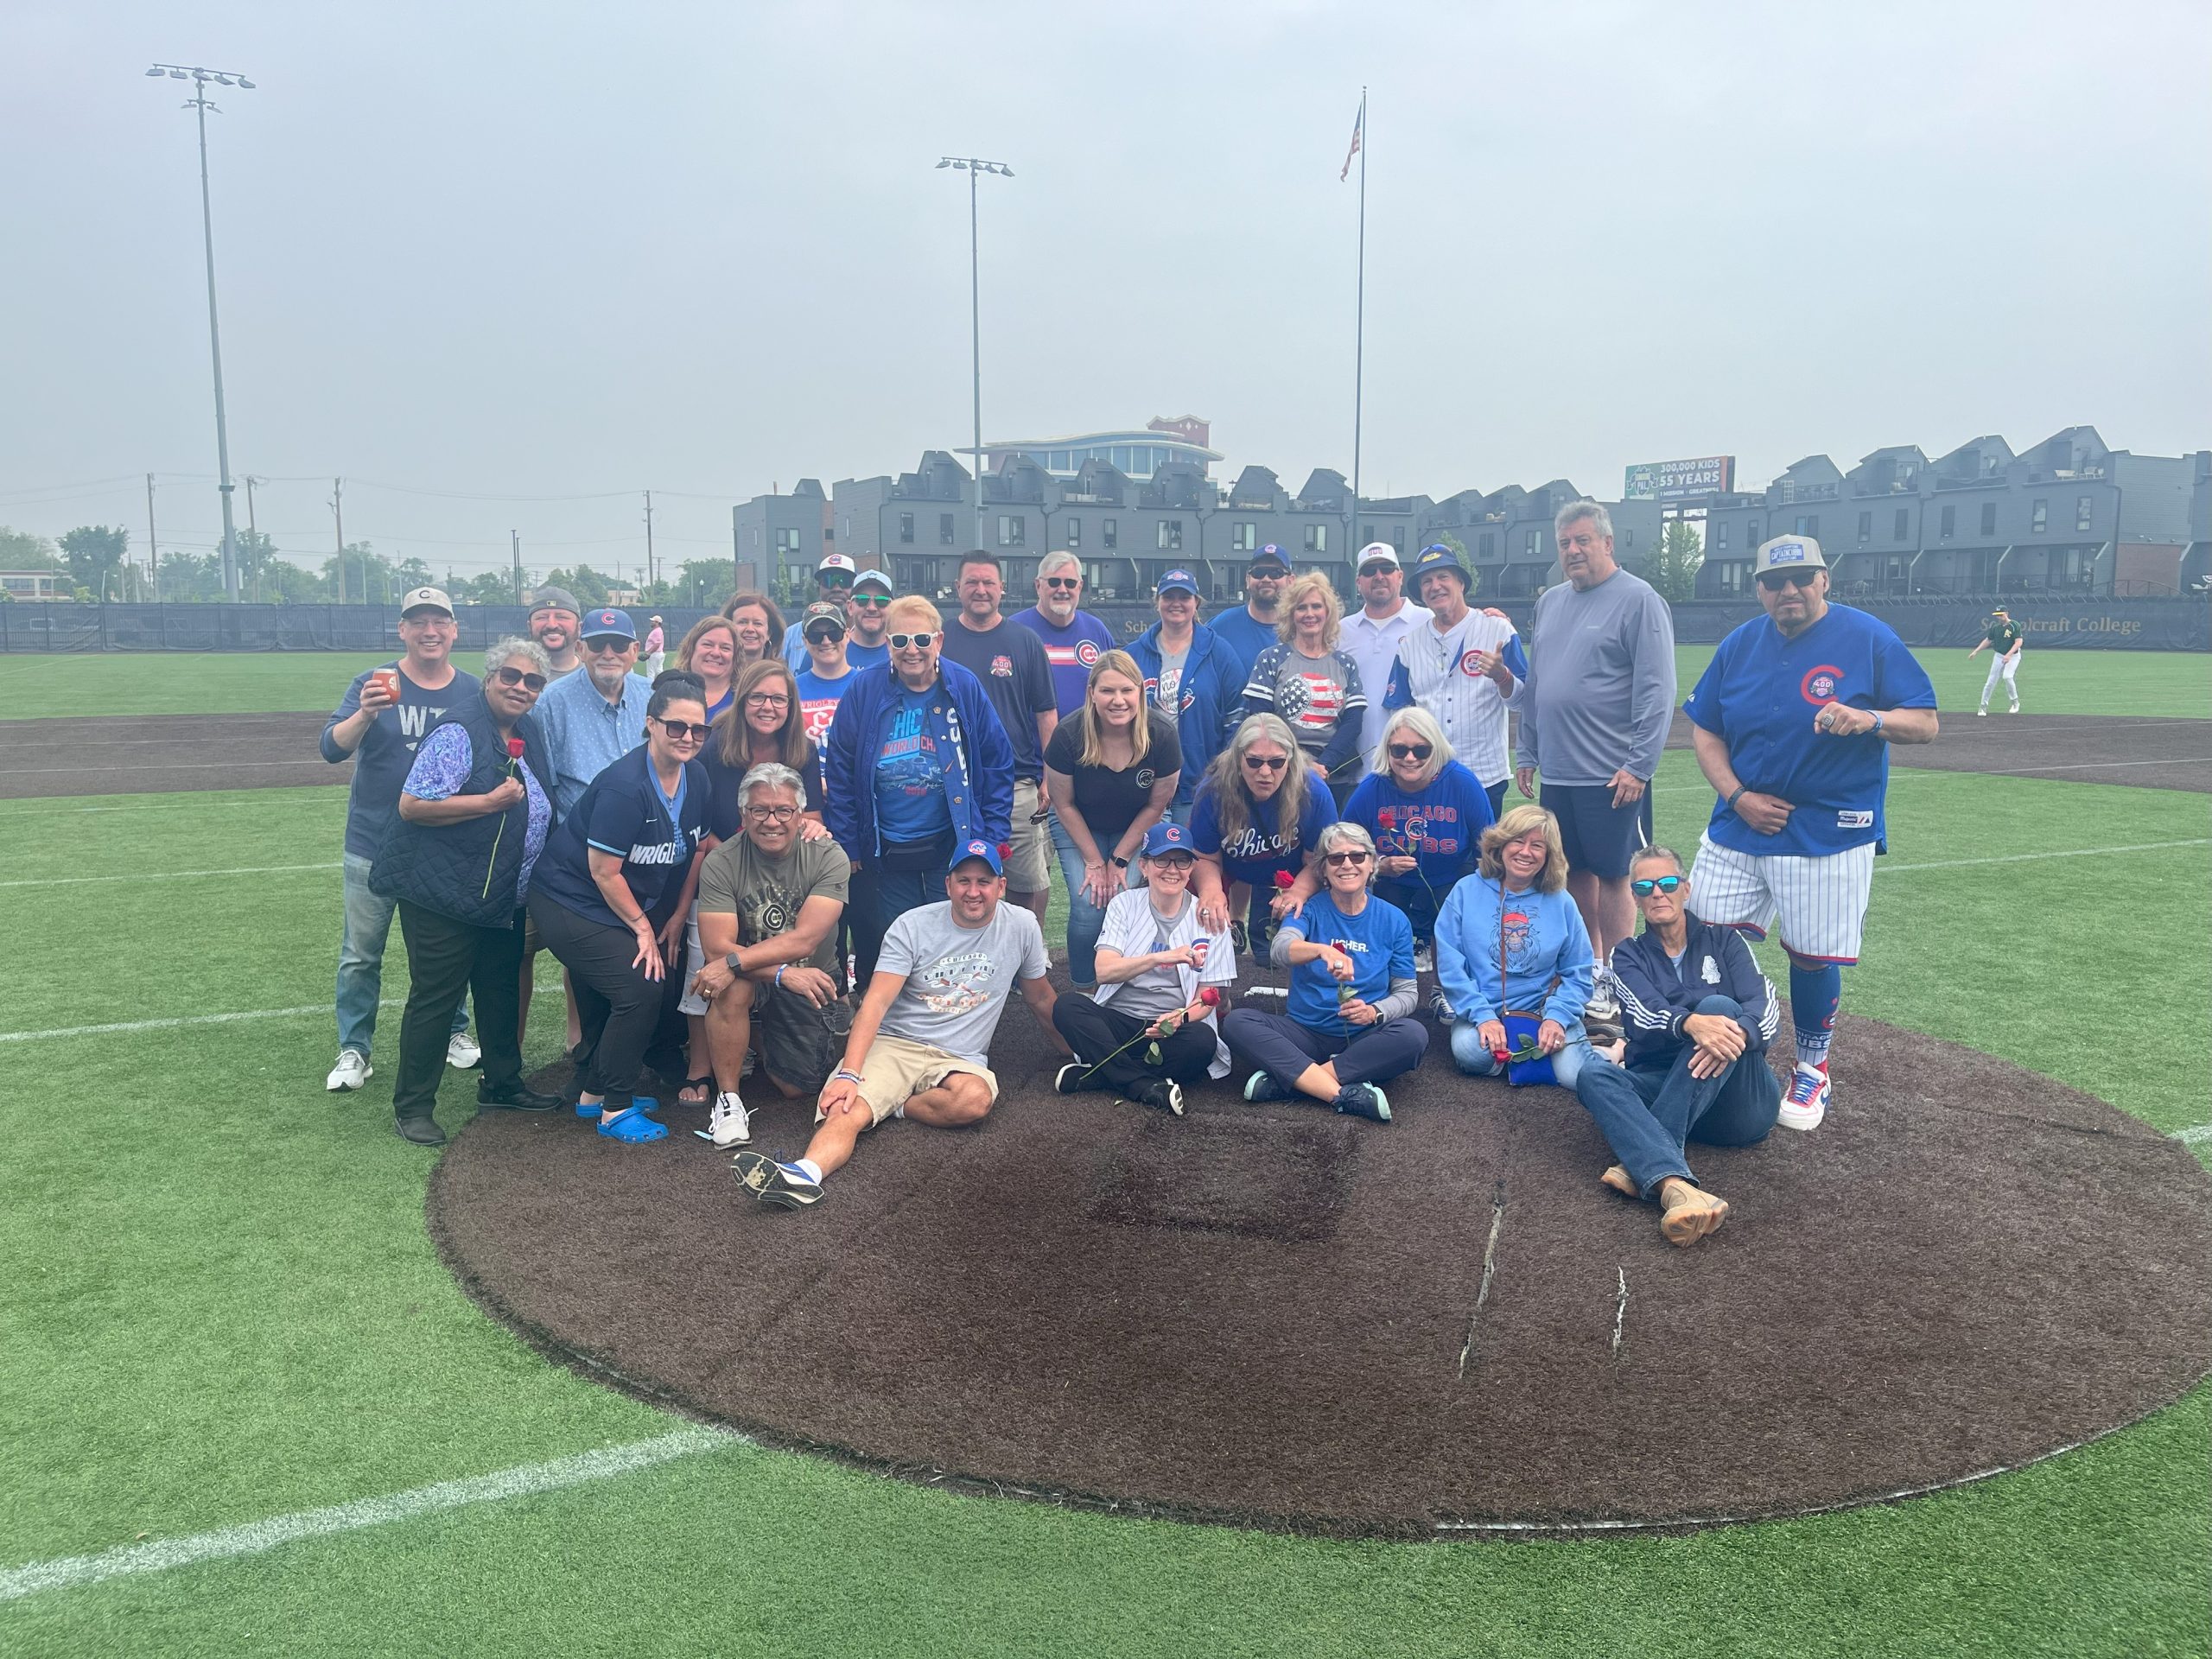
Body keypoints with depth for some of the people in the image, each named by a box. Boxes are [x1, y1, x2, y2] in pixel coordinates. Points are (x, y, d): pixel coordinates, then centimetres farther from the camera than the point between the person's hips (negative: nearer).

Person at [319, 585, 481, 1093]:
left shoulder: (473, 691, 1)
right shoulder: (374, 683, -5)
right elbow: (333, 748, -16)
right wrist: (366, 714, -35)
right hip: (374, 845, -1)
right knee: (361, 954, 5)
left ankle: (454, 1032, 29)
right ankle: (354, 1050, 17)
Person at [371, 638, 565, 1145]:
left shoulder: (530, 736, 10)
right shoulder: (459, 733, -15)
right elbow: (412, 805, -22)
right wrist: (490, 802, -23)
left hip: (505, 899, 8)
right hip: (444, 894, -8)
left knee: (502, 990, 18)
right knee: (436, 997, 0)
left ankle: (502, 1082, 34)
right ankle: (412, 1107, 11)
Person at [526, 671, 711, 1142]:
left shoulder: (696, 777, -4)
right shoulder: (624, 787, -28)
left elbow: (695, 849, 7)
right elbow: (604, 872, -23)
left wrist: (677, 916, 5)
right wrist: (643, 927, -15)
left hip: (613, 909, 9)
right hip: (569, 903, -8)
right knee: (639, 992, -16)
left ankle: (591, 1094, 40)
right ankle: (615, 1110, -2)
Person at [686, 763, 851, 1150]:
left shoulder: (829, 857, -17)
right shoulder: (720, 863, -16)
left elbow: (804, 940, -27)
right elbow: (717, 948, -23)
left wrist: (733, 962, -36)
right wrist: (783, 973, -34)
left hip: (813, 979, 1)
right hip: (753, 975, -1)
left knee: (794, 1088, -2)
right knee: (733, 986, -36)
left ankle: (764, 1046, 34)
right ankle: (728, 1098, -17)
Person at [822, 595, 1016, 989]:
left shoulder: (965, 688, -2)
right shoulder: (863, 691, -4)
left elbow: (998, 765, 2)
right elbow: (839, 775, -1)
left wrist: (991, 839, -3)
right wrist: (846, 849, -3)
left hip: (954, 848, 0)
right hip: (884, 857, 0)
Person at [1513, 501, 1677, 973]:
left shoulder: (1639, 601, -7)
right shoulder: (1550, 602, 15)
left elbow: (1656, 691, -12)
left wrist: (1639, 765, -17)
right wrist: (1527, 753, 16)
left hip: (1611, 776, -6)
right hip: (1556, 773, 6)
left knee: (1612, 876, 0)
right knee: (1575, 873, 12)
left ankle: (1614, 985, 10)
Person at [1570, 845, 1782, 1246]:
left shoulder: (1723, 941, 13)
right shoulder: (1629, 956, 13)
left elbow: (1767, 1008, -5)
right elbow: (1646, 1016, -9)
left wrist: (1738, 1033, -30)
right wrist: (1689, 1024, -34)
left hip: (1740, 1102, -1)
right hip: (1663, 1089, 1)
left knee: (1720, 1007, -28)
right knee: (1594, 1076, -28)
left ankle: (1641, 1167, -38)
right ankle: (1674, 1186, -57)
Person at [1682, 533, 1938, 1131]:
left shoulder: (1870, 639, -6)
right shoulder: (1739, 645, 6)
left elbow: (1926, 723, -6)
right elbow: (1704, 730, 9)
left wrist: (1871, 719, -27)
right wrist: (1737, 796, -5)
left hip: (1829, 838, -4)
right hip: (1737, 829, 4)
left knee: (1813, 957, 2)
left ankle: (1812, 1069, 25)